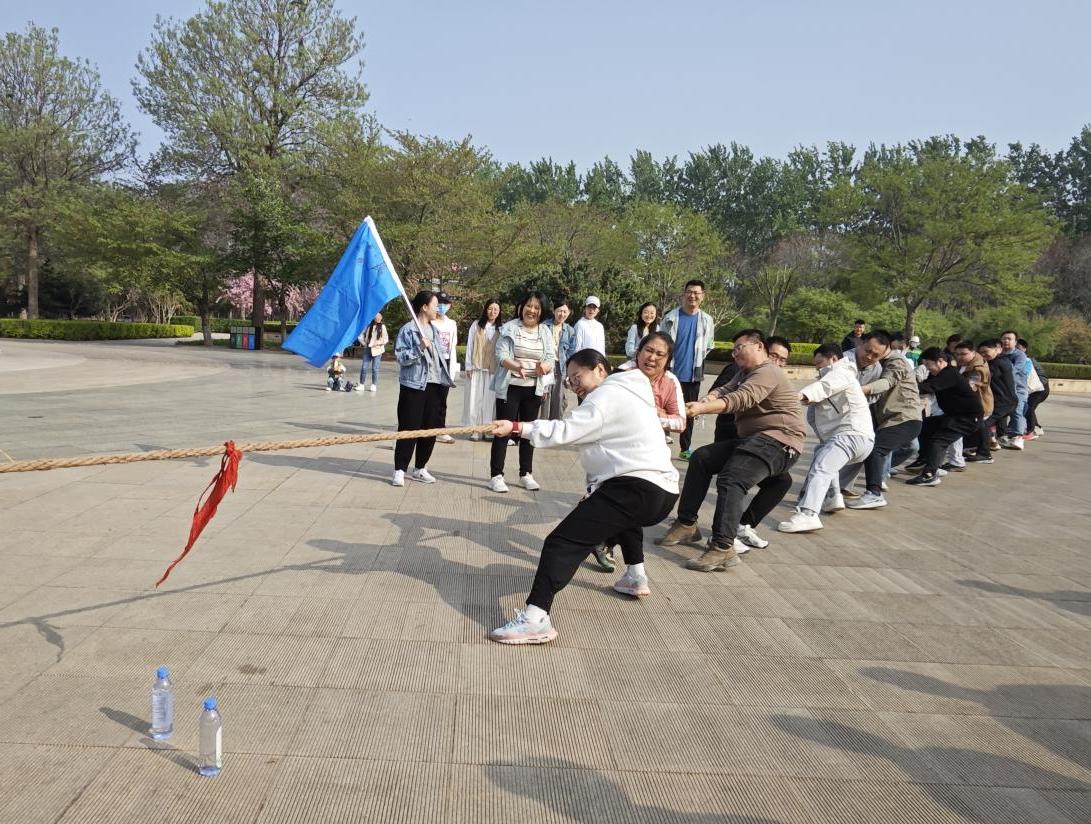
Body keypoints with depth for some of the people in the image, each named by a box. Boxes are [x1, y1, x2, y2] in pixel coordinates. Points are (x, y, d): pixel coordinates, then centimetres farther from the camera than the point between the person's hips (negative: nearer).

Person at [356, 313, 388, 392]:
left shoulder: (382, 327, -1)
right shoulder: (369, 326, 5)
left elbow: (385, 339, -3)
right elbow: (361, 335, 11)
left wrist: (375, 344, -9)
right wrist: (364, 343, -1)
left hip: (377, 350, -2)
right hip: (368, 350, 2)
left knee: (375, 368, 1)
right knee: (364, 367, 0)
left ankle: (374, 385, 10)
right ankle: (361, 384, 7)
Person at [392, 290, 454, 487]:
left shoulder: (434, 330, 14)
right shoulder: (408, 330, -7)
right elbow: (400, 357, -12)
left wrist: (446, 381, 16)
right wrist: (419, 349, -24)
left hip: (436, 386, 7)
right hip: (415, 385, -7)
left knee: (431, 428, 9)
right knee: (409, 428, -4)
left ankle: (420, 468, 21)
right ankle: (400, 470, 4)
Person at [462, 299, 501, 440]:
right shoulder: (476, 325, 4)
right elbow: (469, 346, 3)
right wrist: (469, 366, -1)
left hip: (493, 369, 1)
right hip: (477, 368, 0)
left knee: (490, 399, 2)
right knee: (475, 399, 0)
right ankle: (475, 430, 4)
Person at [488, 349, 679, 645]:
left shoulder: (608, 395, -4)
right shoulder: (627, 391, 26)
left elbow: (565, 432, -15)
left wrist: (516, 428, -16)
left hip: (638, 489, -11)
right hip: (663, 491, 11)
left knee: (563, 542, -18)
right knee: (624, 516, 45)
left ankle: (536, 619, -31)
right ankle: (636, 578, 49)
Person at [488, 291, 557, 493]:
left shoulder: (546, 332, 6)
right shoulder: (509, 328, -5)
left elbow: (551, 359, 1)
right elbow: (501, 355, -13)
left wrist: (544, 366, -24)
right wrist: (516, 366, -33)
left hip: (534, 388, 4)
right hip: (510, 386, -4)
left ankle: (526, 474, 22)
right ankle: (496, 475, 1)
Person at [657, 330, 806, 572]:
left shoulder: (767, 372, -10)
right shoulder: (745, 373, 22)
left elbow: (741, 399, -27)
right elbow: (724, 391, 4)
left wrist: (702, 408, -39)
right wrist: (703, 402, -20)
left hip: (778, 441, -10)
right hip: (753, 439, 10)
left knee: (731, 480, -29)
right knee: (701, 457, 4)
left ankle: (723, 548, -38)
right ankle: (686, 524, 5)